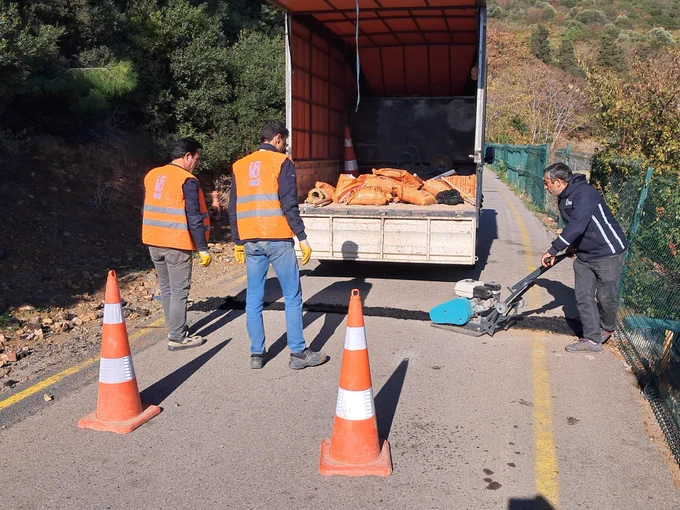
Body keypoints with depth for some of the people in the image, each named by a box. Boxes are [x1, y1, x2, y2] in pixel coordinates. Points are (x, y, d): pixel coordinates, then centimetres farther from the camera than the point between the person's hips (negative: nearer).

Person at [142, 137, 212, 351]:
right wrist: (203, 249, -12)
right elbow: (194, 218, -16)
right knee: (179, 291, 1)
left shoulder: (152, 175, 10)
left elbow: (147, 210, 18)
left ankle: (175, 329, 26)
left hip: (153, 242, 7)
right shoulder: (187, 181, -12)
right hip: (177, 245, -7)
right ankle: (177, 338, 5)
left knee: (166, 288, 17)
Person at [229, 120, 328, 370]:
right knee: (292, 296, 3)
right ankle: (298, 353, 6)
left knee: (254, 299, 9)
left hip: (250, 241, 5)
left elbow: (233, 209, 14)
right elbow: (289, 205, -11)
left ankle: (257, 354, 14)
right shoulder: (282, 162, -2)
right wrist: (302, 238, -7)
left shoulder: (240, 166, 14)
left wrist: (237, 242, 19)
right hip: (277, 239, -5)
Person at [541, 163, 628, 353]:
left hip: (608, 253, -9)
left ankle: (606, 328, 31)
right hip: (584, 254, 9)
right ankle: (592, 339, 10)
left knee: (606, 297, 3)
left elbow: (577, 226, -36)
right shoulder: (563, 199, 5)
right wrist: (573, 246, 14)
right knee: (583, 296, 4)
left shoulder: (585, 194, -25)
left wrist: (553, 250, -35)